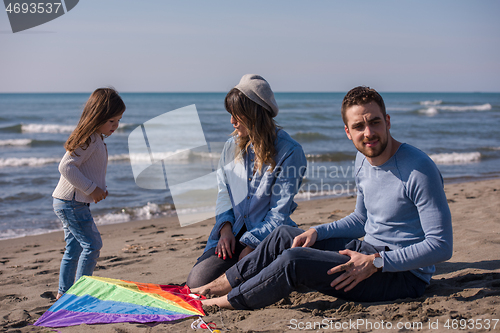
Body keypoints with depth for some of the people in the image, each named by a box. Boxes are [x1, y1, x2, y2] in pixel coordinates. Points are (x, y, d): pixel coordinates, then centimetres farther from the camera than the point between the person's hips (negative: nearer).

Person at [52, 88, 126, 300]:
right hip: (72, 203, -10)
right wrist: (92, 189, -23)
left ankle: (63, 293, 24)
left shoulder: (96, 139, 12)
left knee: (74, 248, 15)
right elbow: (66, 166, -26)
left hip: (69, 203, 10)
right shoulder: (89, 140, -19)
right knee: (92, 244, -5)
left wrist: (99, 189, 6)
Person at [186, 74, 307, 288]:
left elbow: (279, 213, -11)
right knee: (196, 283, -13)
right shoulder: (232, 146, 9)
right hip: (232, 233, 5)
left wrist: (250, 247, -17)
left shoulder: (289, 152, -9)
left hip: (267, 237, -4)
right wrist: (225, 228, -5)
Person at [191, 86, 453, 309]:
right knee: (285, 236, 6)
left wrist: (375, 263, -26)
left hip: (405, 275, -8)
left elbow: (441, 246, -23)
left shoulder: (419, 170, -22)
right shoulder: (363, 160, 4)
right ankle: (222, 285, 12)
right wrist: (316, 233, 2)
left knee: (293, 260, -21)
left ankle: (228, 302, -3)